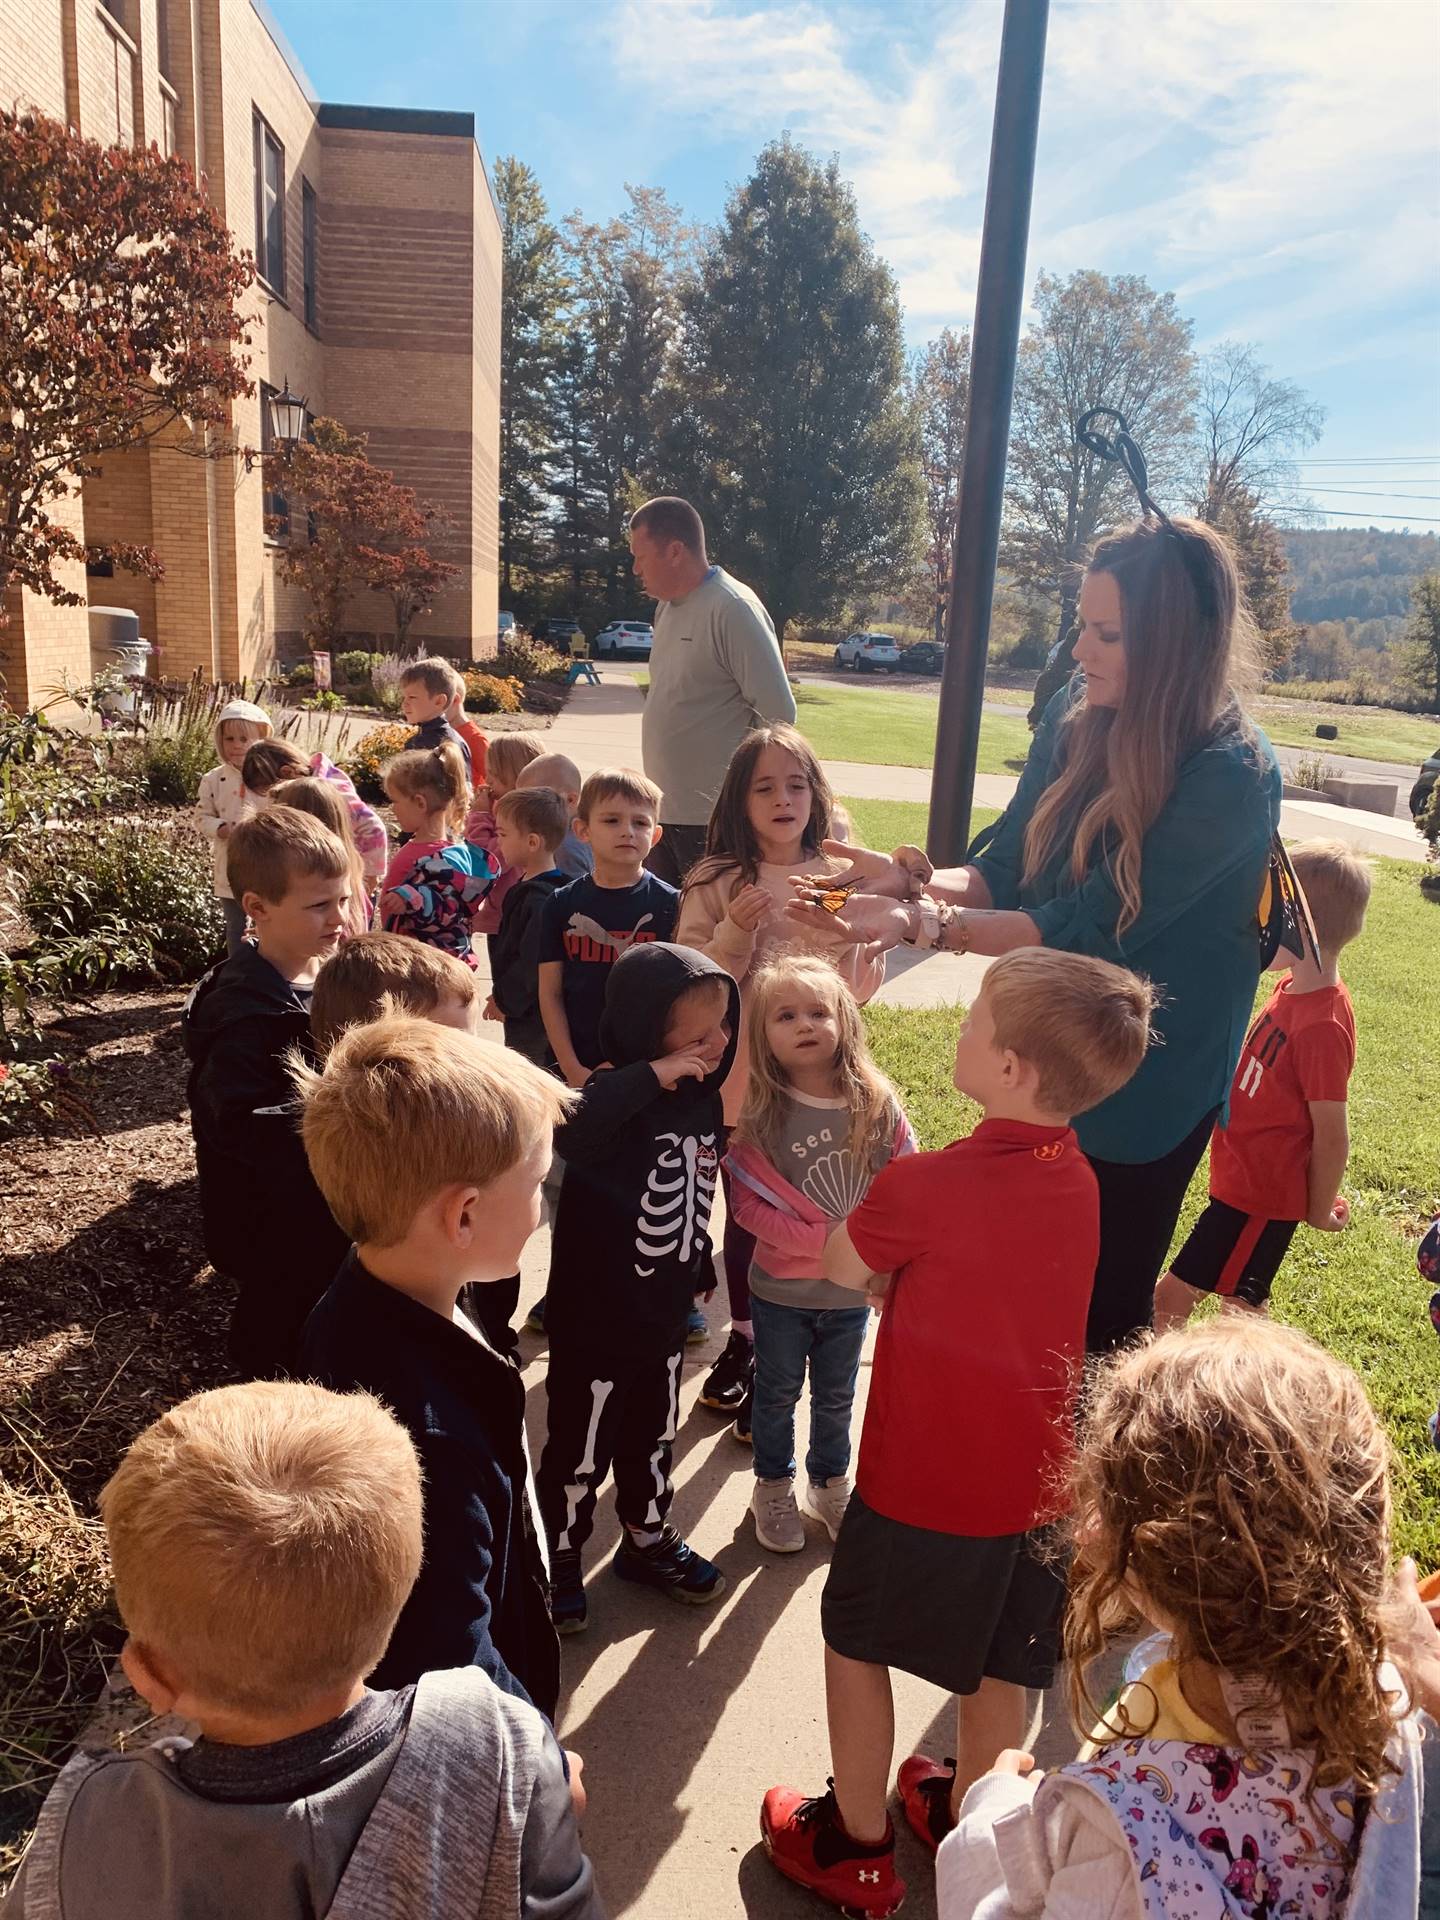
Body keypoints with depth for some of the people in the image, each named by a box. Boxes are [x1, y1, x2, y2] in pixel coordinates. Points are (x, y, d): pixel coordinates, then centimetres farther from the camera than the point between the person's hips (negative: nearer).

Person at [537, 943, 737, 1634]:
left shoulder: (702, 1097, -3)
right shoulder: (616, 1097, -26)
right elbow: (563, 1128, -51)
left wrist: (700, 1267, 23)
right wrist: (653, 1074, -46)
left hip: (665, 1315, 7)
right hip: (595, 1321, -7)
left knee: (652, 1439, 26)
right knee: (581, 1452, 15)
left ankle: (648, 1542, 48)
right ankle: (558, 1563, 38)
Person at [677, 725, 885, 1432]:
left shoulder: (840, 877, 0)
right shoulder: (716, 882, -3)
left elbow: (860, 982, 2)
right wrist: (734, 936, -21)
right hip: (738, 1082, 0)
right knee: (745, 1215, 13)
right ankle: (743, 1338, 37)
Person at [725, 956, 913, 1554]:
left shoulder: (878, 1105, -13)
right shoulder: (757, 1112, -17)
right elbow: (748, 1205, -19)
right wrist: (822, 1240, -26)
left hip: (853, 1291, 2)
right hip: (781, 1289, -2)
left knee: (836, 1398, 23)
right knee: (777, 1394, 19)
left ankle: (830, 1484, 47)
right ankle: (773, 1489, 42)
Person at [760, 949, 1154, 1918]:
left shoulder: (926, 1186, -28)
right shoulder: (1079, 1178, -7)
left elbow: (843, 1266, -9)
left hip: (924, 1479, -5)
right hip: (1036, 1480, 6)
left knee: (857, 1644, 19)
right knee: (997, 1665, 24)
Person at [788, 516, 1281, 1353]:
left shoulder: (1234, 777, -24)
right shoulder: (1077, 717, -6)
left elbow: (1085, 928, -25)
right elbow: (1002, 869, -2)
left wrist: (921, 925, -30)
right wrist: (917, 880, -21)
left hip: (1146, 1089, -6)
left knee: (1101, 1312, 14)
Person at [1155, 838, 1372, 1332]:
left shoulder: (1323, 1026, -27)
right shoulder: (1294, 988, 2)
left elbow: (1332, 1135, -19)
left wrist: (1319, 1211, -6)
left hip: (1257, 1195, -9)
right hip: (1246, 1182, 9)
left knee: (1171, 1298, -2)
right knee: (1240, 1306, 21)